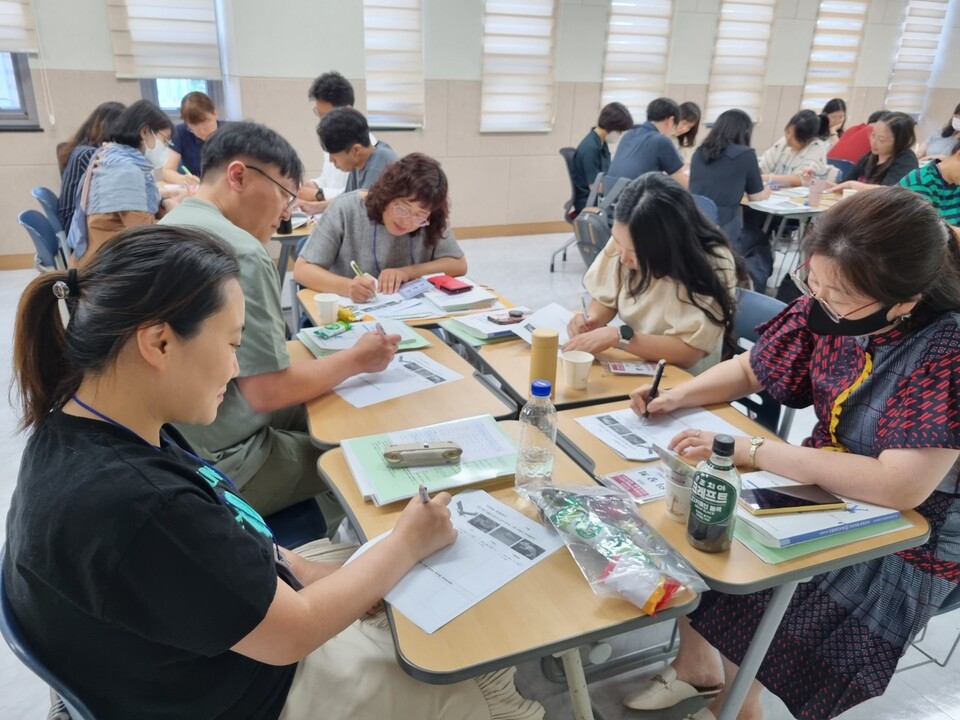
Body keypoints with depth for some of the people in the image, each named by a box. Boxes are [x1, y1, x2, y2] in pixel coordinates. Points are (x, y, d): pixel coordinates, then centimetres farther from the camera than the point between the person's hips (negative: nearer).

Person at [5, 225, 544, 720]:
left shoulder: (96, 429, -9)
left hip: (236, 621, 8)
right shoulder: (133, 506, -39)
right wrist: (408, 543, -13)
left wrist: (301, 568, -4)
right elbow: (294, 631, -26)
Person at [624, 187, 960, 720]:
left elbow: (900, 487, -35)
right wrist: (676, 397, -12)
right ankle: (695, 663, 19)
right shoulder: (828, 310, -10)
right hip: (818, 486, 6)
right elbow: (750, 369, 5)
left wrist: (751, 452, -32)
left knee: (736, 591, -19)